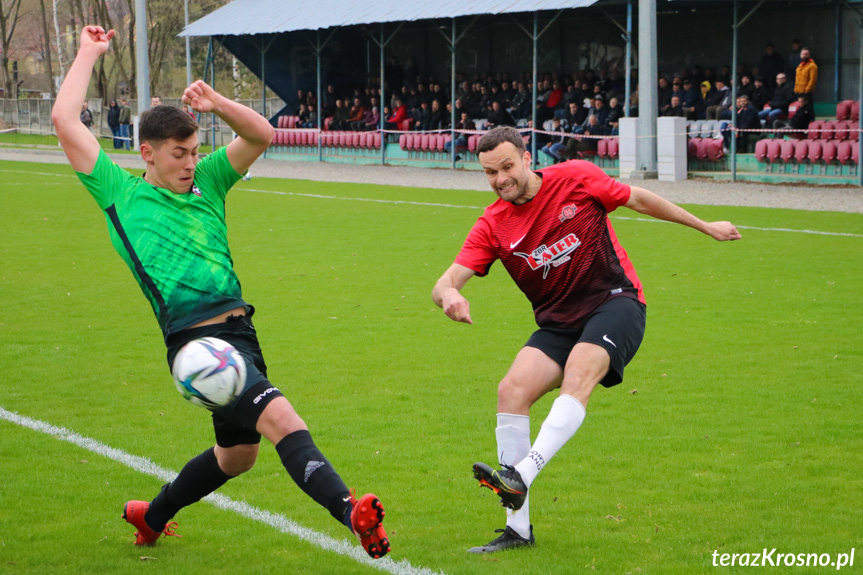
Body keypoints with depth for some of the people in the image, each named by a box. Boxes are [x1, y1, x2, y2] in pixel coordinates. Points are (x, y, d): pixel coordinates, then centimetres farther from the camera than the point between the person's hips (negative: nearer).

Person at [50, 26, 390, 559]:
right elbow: (66, 122, 2)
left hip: (240, 330, 8)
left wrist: (218, 105, -3)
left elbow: (262, 134, 13)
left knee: (237, 455, 19)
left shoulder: (206, 183, 19)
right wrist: (89, 54, 9)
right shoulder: (121, 194, 6)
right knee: (279, 416, -26)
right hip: (195, 339, -8)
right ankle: (353, 513, -39)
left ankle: (152, 516, 41)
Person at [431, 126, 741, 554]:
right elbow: (446, 282, -9)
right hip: (559, 323, 3)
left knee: (578, 376, -32)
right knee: (512, 390, -19)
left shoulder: (576, 178, -6)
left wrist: (705, 226, 17)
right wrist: (448, 295, -36)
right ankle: (518, 527, -14)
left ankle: (520, 476, -46)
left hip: (615, 302, -3)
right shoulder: (492, 225, -2)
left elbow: (639, 199, 9)